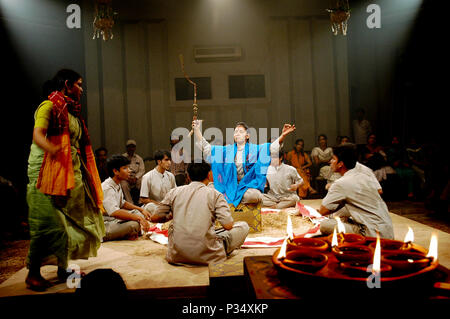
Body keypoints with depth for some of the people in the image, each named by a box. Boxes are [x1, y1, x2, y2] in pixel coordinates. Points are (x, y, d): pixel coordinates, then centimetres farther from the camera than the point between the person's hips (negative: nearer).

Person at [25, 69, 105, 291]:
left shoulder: (72, 112, 18)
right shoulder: (48, 106, -6)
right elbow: (37, 135, -21)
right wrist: (52, 149, -43)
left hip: (72, 174, 8)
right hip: (47, 172, -8)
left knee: (72, 221, 9)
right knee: (48, 223, -8)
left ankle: (63, 268, 21)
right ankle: (33, 274, 6)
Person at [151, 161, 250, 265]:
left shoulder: (174, 192, 6)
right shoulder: (215, 194, -3)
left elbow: (154, 218, 9)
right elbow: (228, 225, -10)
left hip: (177, 256, 4)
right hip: (206, 256, -4)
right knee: (243, 226, 12)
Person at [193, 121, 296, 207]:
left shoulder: (254, 149, 4)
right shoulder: (227, 150, 11)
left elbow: (273, 147, -8)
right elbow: (206, 147, 10)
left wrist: (283, 135, -26)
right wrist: (197, 130, 1)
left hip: (249, 185, -2)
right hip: (231, 186, 2)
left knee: (254, 196, -35)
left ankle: (235, 200, -2)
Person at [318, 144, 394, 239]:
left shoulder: (341, 184, -16)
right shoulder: (364, 170, 3)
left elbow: (322, 211, -9)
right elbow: (379, 191, 18)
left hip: (375, 235, -8)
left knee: (324, 225, -14)